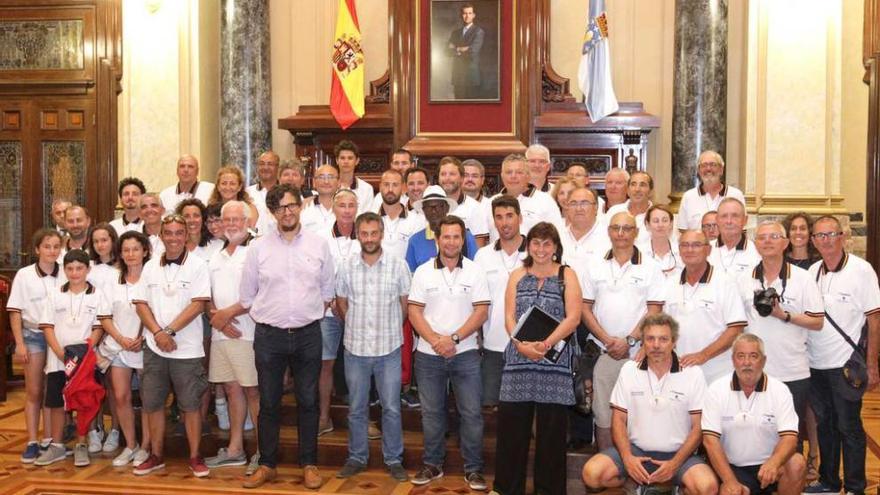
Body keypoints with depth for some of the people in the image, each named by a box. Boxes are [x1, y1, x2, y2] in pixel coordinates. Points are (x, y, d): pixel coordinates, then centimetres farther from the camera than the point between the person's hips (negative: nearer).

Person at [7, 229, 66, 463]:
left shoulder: (65, 275, -1)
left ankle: (48, 439, 15)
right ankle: (32, 442, 9)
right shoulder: (24, 275, -3)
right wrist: (19, 343, -5)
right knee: (34, 391, 3)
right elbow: (15, 312, -1)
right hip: (33, 335, -1)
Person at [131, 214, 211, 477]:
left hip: (187, 349, -4)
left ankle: (195, 457, 14)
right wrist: (158, 333, -9)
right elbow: (141, 303, 5)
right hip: (154, 347, 4)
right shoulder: (150, 266, 7)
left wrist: (170, 331, -14)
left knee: (190, 404, 2)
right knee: (153, 403, 10)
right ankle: (156, 455, 24)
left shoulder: (198, 265, -5)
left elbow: (198, 304, -12)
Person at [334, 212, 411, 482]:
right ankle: (357, 457, 26)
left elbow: (405, 303, 5)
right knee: (356, 409, 12)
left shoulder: (398, 265, -6)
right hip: (355, 348, 2)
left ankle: (394, 459, 20)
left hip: (389, 348, -1)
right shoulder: (346, 267, -1)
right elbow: (341, 304, 10)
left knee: (392, 408, 6)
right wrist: (356, 327, 11)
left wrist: (390, 329, 9)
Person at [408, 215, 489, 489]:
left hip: (465, 353, -1)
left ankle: (473, 468, 14)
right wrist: (435, 340, -13)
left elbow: (481, 312, -5)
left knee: (471, 413, 1)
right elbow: (414, 312, -1)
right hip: (429, 354, 1)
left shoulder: (475, 271, 0)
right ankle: (433, 464, 25)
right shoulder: (423, 272, 2)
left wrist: (453, 338, -14)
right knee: (431, 412, 11)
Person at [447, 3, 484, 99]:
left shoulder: (478, 31, -1)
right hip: (458, 76, 4)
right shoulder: (455, 32, 17)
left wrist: (457, 49, 0)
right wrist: (464, 50, -8)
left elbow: (473, 50, -13)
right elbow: (449, 49, 5)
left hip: (472, 77, -4)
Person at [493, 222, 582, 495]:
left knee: (552, 430, 2)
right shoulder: (517, 276, 13)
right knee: (511, 427, 3)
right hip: (519, 359, 2)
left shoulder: (567, 275, 6)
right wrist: (522, 345, -13)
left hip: (555, 359, -2)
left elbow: (573, 317, -4)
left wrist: (546, 344, -17)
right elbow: (509, 317, 5)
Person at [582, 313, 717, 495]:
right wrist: (627, 458, -12)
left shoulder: (693, 374, -3)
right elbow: (619, 419, 5)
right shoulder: (628, 370, 2)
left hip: (678, 453, -2)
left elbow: (698, 427, -2)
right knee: (592, 473, -24)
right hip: (636, 450, 2)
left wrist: (675, 464, -15)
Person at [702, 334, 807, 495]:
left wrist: (773, 462, -36)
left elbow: (789, 438, -14)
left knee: (796, 463, -28)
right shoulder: (716, 390, -6)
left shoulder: (779, 390, -5)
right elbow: (711, 440, -10)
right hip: (734, 468, -1)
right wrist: (730, 481, -20)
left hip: (769, 465, 1)